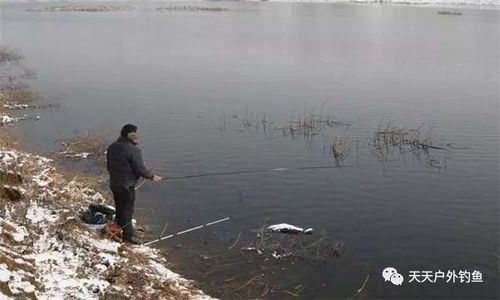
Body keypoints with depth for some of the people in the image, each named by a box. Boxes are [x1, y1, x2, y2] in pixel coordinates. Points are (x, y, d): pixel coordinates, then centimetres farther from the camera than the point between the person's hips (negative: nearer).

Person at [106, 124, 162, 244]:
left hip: (114, 183, 8)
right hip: (127, 185, -8)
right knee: (127, 209, 4)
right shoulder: (133, 150, -20)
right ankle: (128, 235, 12)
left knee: (119, 207, 21)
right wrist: (152, 176, -1)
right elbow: (140, 169, -17)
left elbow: (109, 166, 14)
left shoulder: (112, 147, 5)